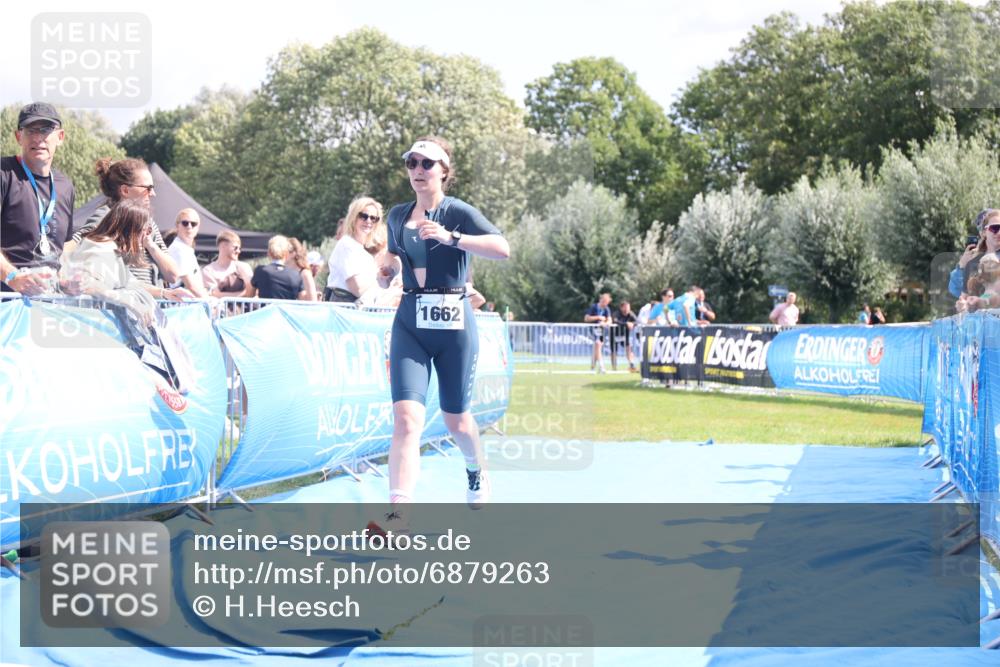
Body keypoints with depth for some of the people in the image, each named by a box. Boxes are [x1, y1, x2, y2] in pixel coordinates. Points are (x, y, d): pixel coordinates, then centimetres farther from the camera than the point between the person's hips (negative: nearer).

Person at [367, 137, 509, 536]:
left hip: (453, 323, -2)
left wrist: (450, 237, -29)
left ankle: (477, 474, 46)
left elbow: (503, 249, -20)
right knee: (407, 418, -15)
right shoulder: (398, 216, 9)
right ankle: (399, 515, -25)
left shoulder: (458, 212, -5)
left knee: (455, 419, 12)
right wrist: (388, 268, 5)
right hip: (409, 323, 3)